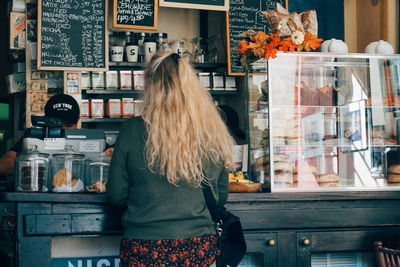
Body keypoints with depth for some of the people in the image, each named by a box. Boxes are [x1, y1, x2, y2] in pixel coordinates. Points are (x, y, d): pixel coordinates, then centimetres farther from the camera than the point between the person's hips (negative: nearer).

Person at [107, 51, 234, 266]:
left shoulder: (132, 131, -10)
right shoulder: (212, 132, -3)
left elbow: (116, 196, -2)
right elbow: (221, 196, 8)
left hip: (145, 248, -2)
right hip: (200, 247, 2)